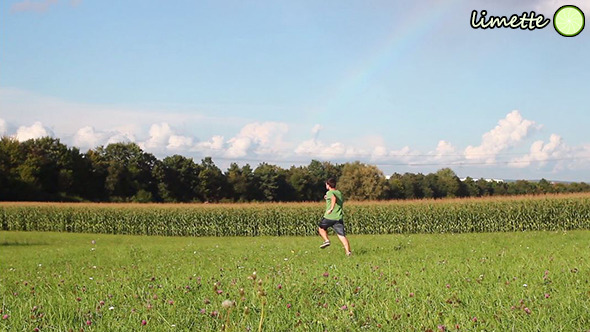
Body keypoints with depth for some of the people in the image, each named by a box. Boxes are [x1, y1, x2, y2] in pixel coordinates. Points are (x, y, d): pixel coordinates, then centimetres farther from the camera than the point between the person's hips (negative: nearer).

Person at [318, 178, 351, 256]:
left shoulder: (329, 192, -3)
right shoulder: (339, 193, 17)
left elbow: (334, 198, -27)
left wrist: (331, 209, -33)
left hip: (329, 217, -5)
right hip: (339, 217, 5)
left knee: (321, 228, 23)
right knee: (342, 235, -1)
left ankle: (326, 240, 2)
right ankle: (348, 251, -14)